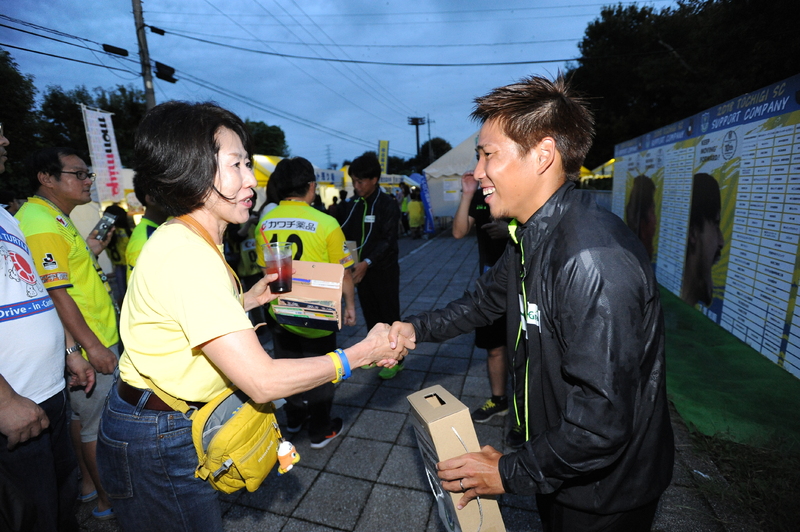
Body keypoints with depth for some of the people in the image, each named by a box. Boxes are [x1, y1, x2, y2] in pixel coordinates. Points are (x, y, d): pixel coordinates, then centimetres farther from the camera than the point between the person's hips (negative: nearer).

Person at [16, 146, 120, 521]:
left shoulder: (56, 220, 13)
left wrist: (91, 250, 8)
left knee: (82, 417, 22)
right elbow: (55, 292, -23)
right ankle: (108, 500, 22)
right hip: (88, 346, -10)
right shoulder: (41, 225, -19)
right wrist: (92, 346, -22)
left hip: (97, 337, 10)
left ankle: (88, 482, 39)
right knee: (98, 425, 5)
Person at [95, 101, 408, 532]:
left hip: (174, 424, 9)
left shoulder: (184, 239, 2)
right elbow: (264, 380, -33)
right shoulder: (186, 255, -31)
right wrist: (363, 353, -25)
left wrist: (247, 300, 3)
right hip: (158, 442, -9)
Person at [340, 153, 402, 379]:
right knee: (370, 314, 15)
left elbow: (388, 240, -20)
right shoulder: (354, 205, 7)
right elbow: (346, 234, 9)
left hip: (384, 270, -6)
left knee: (389, 315, 4)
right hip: (362, 269, 6)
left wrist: (368, 262, -31)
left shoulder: (388, 204, -11)